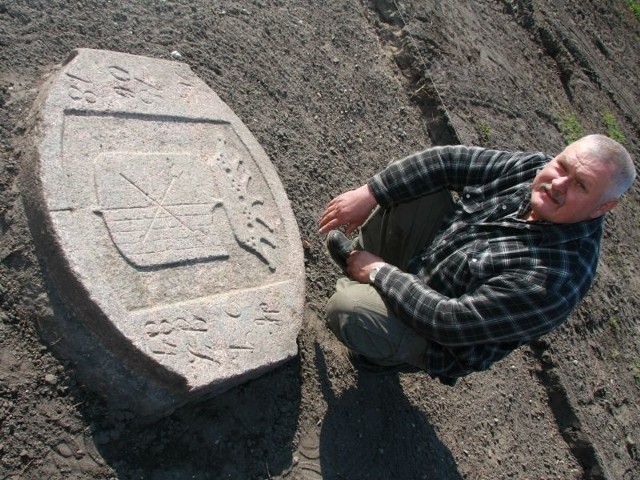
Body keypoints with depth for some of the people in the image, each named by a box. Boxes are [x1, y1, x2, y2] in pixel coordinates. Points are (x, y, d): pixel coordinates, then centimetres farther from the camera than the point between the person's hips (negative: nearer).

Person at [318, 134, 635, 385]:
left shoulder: (556, 280, -34)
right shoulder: (535, 167, -15)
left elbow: (452, 322, -33)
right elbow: (449, 162, -14)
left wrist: (380, 273, -25)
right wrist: (368, 195, -21)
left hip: (440, 339, -6)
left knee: (346, 308, -30)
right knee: (415, 180, -11)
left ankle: (380, 353, 8)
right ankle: (361, 255, 14)